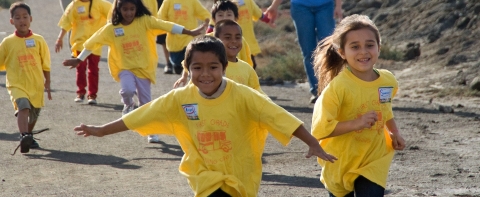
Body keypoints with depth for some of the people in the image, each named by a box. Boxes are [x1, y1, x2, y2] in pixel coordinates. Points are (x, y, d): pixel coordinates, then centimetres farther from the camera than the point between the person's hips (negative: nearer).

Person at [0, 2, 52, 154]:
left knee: (34, 114, 18)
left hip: (36, 85, 3)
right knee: (23, 107, -28)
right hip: (17, 85, -3)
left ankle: (29, 136, 44)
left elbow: (45, 66, 5)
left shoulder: (38, 40, -1)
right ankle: (24, 137, -43)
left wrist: (47, 85, 5)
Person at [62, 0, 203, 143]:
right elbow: (93, 42, 1)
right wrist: (79, 60, 4)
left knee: (146, 102, 4)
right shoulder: (111, 28, -6)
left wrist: (190, 32, -21)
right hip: (125, 68, -1)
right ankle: (128, 106, 6)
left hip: (143, 68, 1)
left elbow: (165, 25, -16)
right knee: (128, 90, -29)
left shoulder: (144, 21, -8)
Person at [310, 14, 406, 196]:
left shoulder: (388, 81, -9)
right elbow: (320, 129, -28)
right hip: (341, 163, -2)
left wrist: (394, 132, 4)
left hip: (374, 160, 2)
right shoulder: (338, 86, -25)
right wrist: (357, 123, -35)